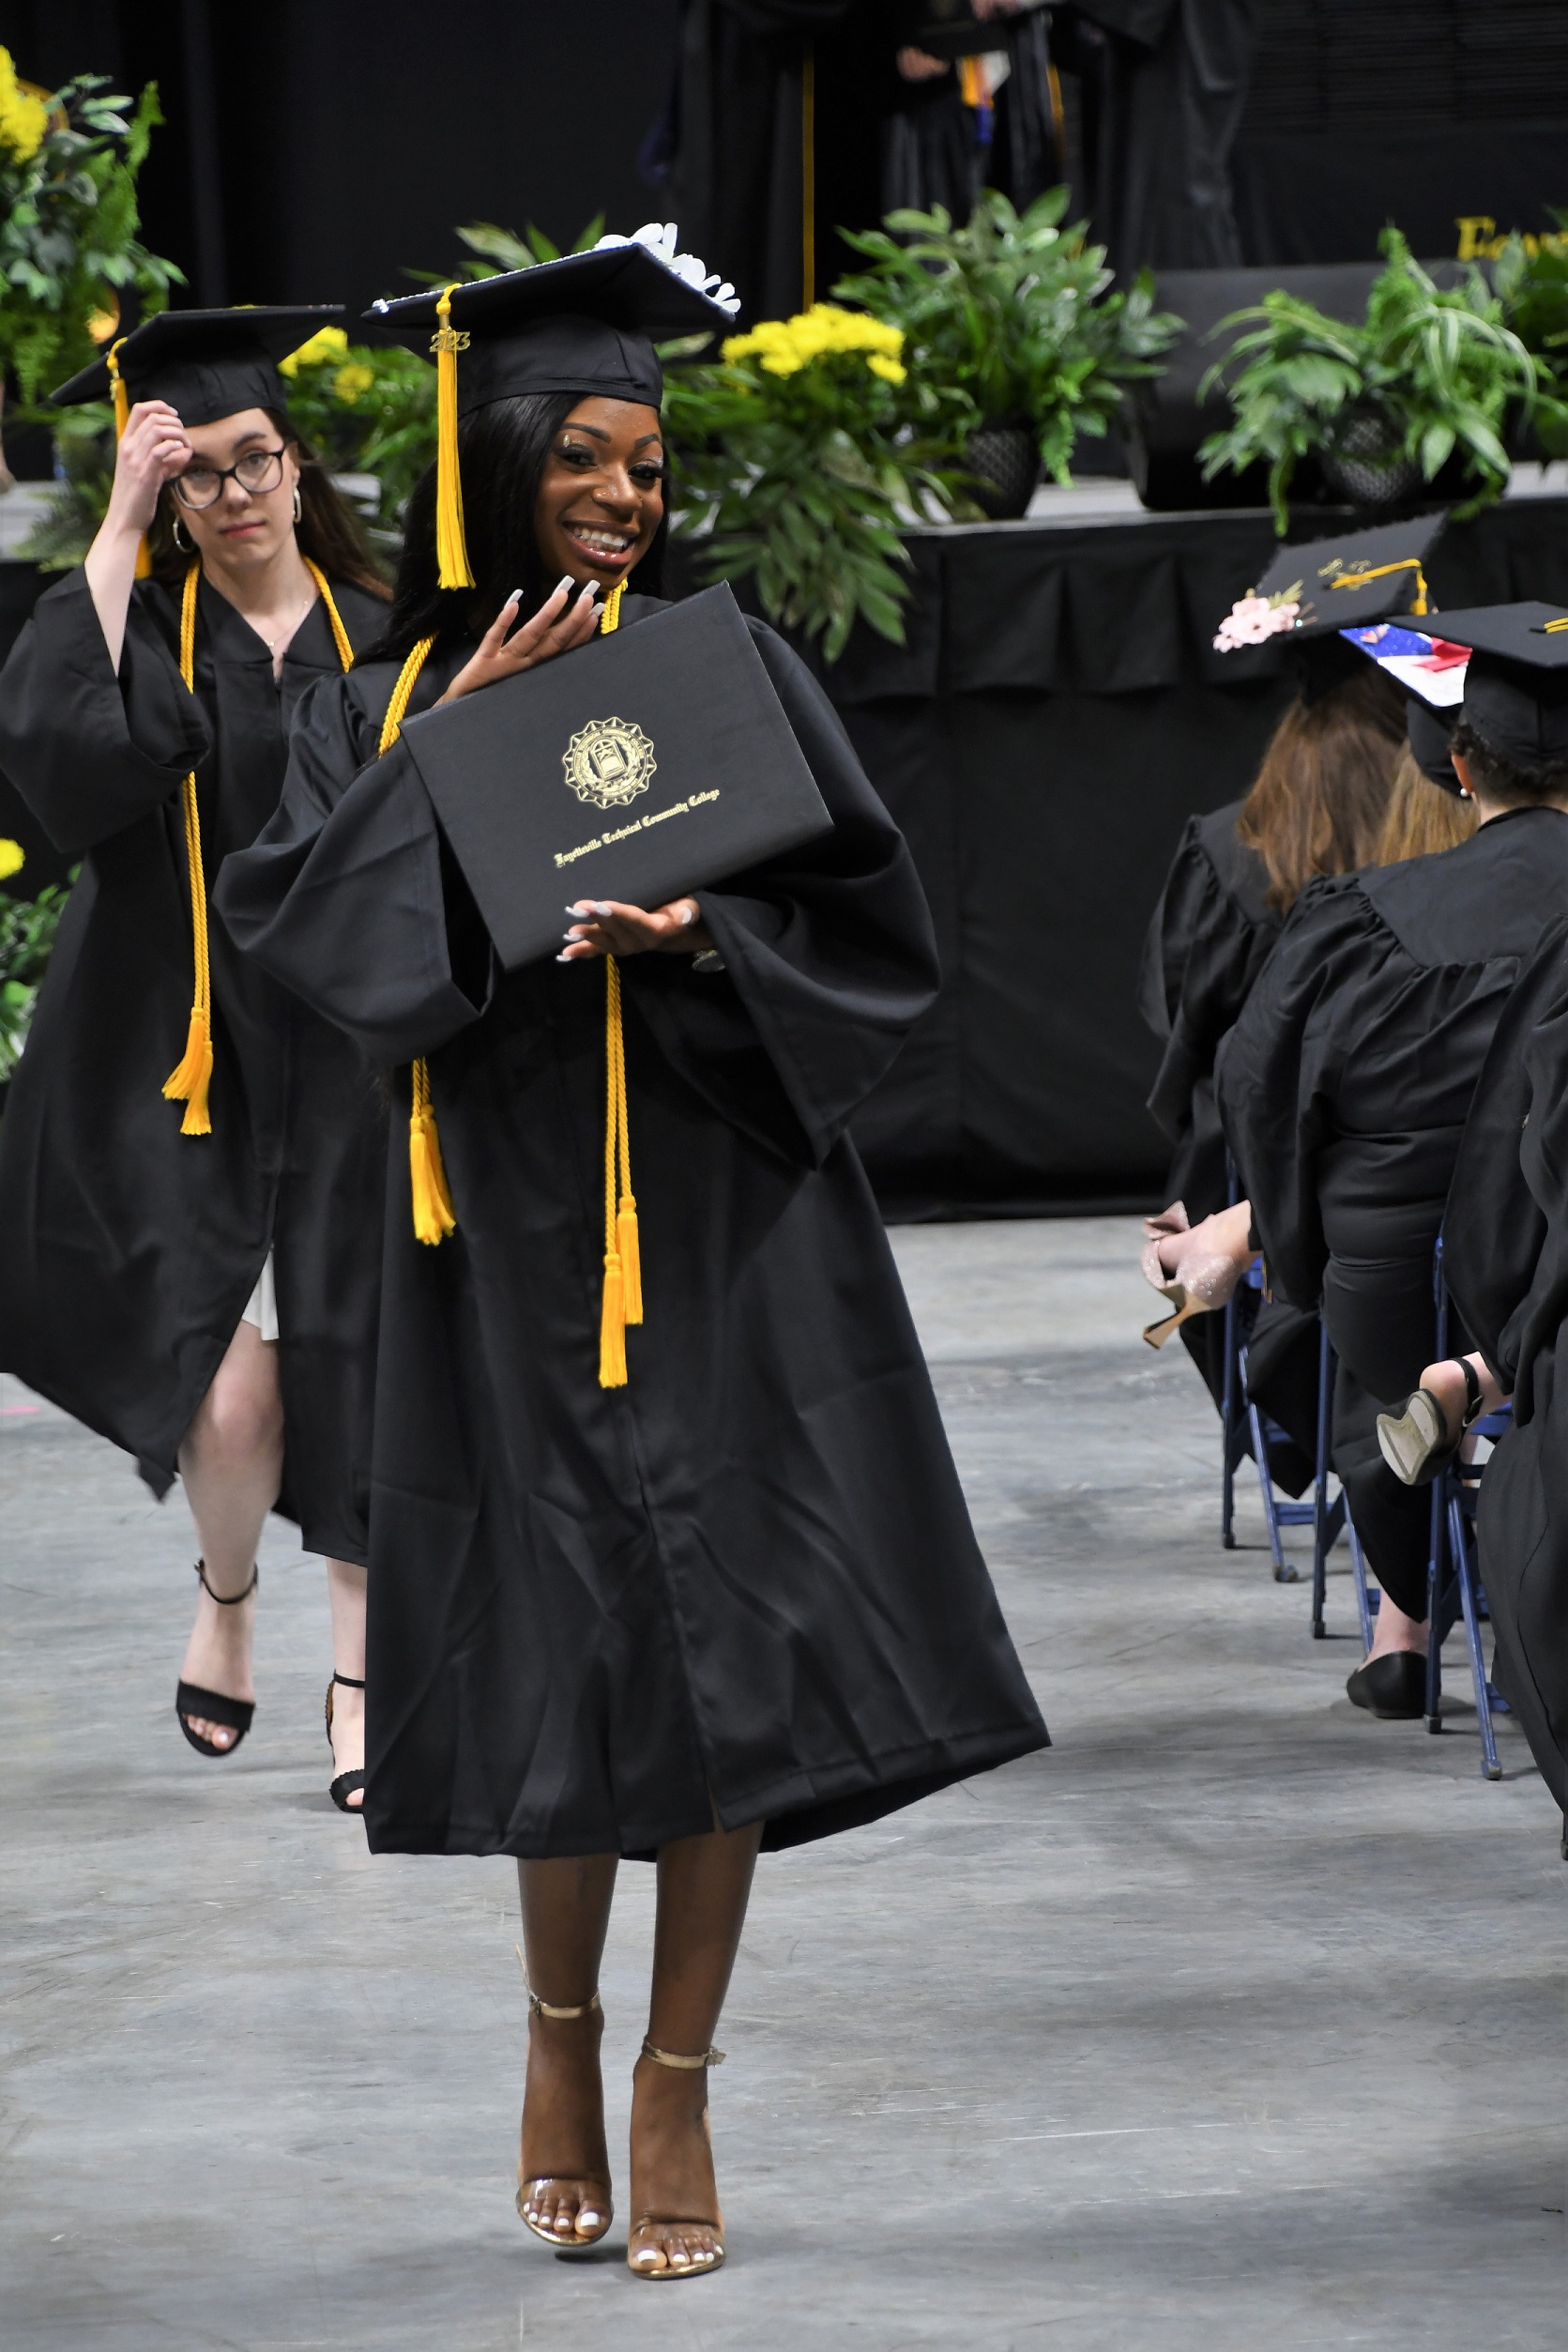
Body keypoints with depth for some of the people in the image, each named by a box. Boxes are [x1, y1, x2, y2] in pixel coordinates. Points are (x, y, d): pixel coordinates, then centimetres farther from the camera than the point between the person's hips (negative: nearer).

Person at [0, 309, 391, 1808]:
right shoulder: (145, 627, 1)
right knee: (229, 1392, -11)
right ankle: (226, 1591, 20)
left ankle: (360, 1683, 12)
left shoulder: (381, 643, 8)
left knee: (352, 1381, -1)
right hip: (181, 1056, -2)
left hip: (348, 1064, 2)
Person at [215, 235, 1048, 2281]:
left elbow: (872, 922, 0)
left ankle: (675, 2080, 7)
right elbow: (287, 910, -8)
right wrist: (450, 742, -14)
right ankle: (560, 2026, 24)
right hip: (510, 1229, 0)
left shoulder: (728, 668, 4)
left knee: (721, 1643, -3)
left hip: (723, 1218, 0)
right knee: (561, 1651, 1)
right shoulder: (388, 701, 7)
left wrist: (699, 939, -17)